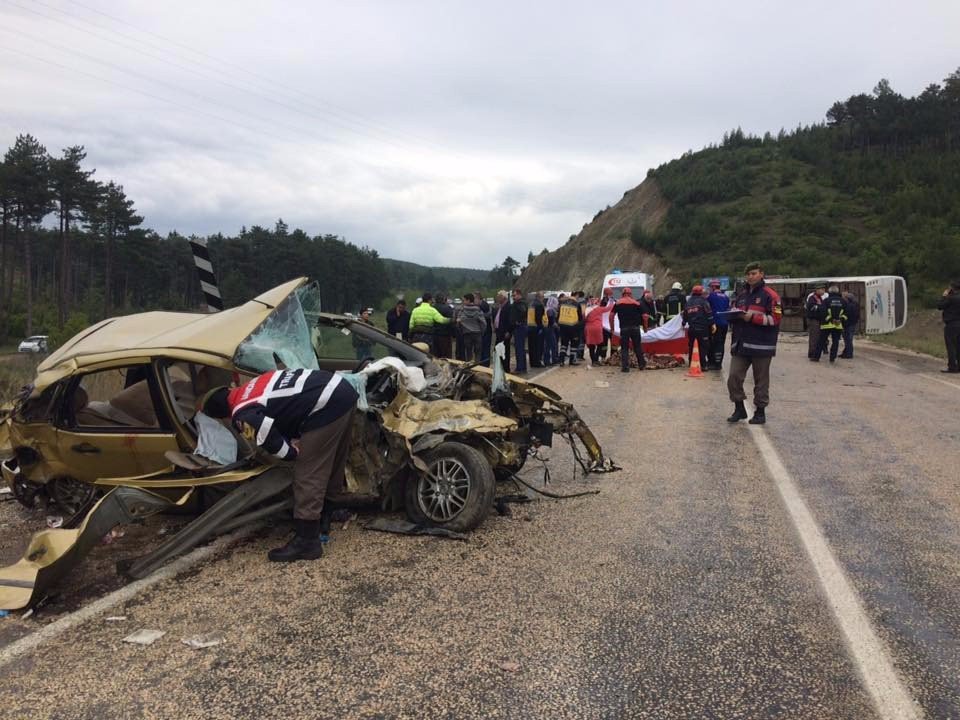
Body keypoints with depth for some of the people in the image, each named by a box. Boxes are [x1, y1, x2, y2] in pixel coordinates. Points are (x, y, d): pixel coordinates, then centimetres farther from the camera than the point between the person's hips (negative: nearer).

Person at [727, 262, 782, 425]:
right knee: (734, 377, 0)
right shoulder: (741, 295, 17)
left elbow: (775, 318, -12)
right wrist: (735, 316, 0)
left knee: (761, 380, 5)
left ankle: (760, 411, 17)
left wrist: (753, 317, -18)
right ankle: (739, 408, 14)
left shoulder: (770, 295, -4)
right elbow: (733, 315, 23)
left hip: (761, 345, -5)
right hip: (740, 344, 6)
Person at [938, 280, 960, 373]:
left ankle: (952, 367, -5)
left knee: (951, 347, -5)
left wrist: (943, 296, 1)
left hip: (951, 325, -8)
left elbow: (939, 306, -10)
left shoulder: (951, 298, -17)